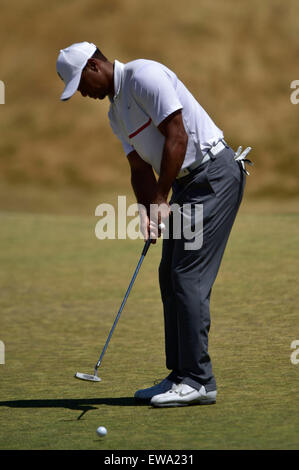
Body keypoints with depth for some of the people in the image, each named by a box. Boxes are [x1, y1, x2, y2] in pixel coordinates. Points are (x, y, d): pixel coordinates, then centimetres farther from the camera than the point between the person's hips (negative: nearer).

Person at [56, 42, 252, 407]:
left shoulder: (144, 76, -13)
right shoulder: (116, 112, 16)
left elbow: (177, 136, -19)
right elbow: (140, 167, 13)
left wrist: (161, 200, -16)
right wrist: (146, 211, -6)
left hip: (214, 174, -10)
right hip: (187, 184, 10)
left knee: (189, 276, -13)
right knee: (170, 277, 8)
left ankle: (199, 380, -10)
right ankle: (182, 376, 13)